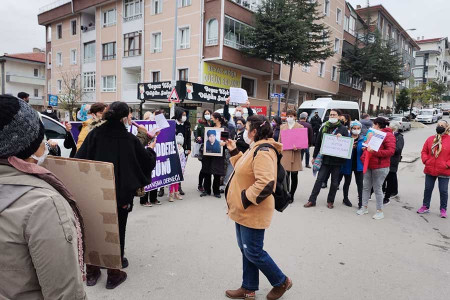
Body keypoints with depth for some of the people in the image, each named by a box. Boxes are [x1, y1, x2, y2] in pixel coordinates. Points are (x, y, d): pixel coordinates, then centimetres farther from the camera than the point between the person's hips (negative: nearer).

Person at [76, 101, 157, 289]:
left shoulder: (95, 133, -7)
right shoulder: (130, 139, -14)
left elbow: (79, 159, -7)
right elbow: (147, 162, -3)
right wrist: (151, 149, 18)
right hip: (121, 193, -3)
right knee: (116, 231, 13)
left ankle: (92, 271, 31)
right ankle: (114, 274, 24)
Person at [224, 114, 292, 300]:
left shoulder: (263, 152, -23)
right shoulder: (256, 149, 11)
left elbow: (265, 184, -32)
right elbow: (244, 169, 21)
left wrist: (245, 198, -22)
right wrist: (234, 152, 14)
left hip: (253, 212, -10)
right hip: (245, 210, 10)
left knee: (254, 253, 3)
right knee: (246, 250, 17)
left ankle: (281, 282, 24)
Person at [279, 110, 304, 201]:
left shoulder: (300, 127, 5)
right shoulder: (282, 127, 12)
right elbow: (279, 140, 15)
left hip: (295, 154, -1)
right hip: (285, 153, 1)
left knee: (294, 175, 6)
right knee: (286, 175, -4)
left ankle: (291, 195, 19)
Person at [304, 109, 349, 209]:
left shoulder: (343, 129, 1)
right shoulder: (324, 127, 8)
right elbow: (318, 142, 11)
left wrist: (341, 138, -19)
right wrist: (314, 156, 12)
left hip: (337, 160, -1)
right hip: (325, 159, 1)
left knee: (335, 182, 9)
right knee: (319, 179, 1)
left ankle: (330, 201, 23)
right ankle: (312, 200, 7)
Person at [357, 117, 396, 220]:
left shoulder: (388, 135, -9)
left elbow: (391, 151, -19)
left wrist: (375, 152, -25)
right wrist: (365, 148, 9)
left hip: (380, 167, -8)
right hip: (369, 165, 8)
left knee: (377, 188, 0)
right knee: (366, 187, 10)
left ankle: (380, 211, 12)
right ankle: (364, 207, 20)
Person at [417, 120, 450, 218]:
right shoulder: (430, 139, 5)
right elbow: (424, 151, 9)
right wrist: (425, 160, -5)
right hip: (430, 170, 3)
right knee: (428, 189, 12)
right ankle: (425, 207, 25)